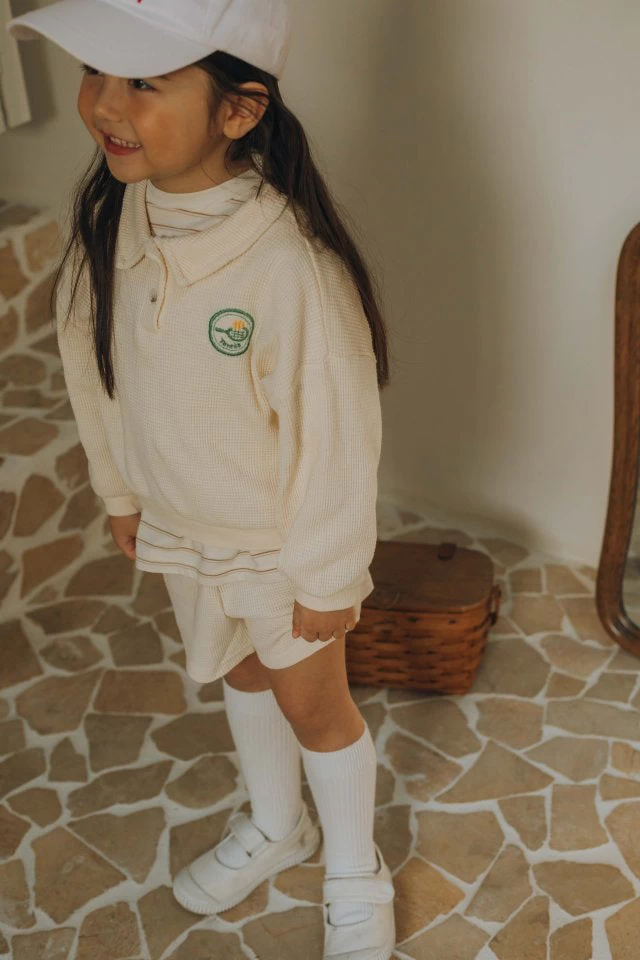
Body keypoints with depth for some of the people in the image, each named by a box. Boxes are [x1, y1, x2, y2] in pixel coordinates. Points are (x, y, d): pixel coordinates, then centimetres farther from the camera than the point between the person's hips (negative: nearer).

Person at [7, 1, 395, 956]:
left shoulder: (289, 263, -34)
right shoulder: (106, 220, -15)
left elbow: (334, 435, -24)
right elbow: (93, 366, 1)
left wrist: (326, 580, -14)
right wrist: (121, 492, 10)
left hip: (281, 543, -6)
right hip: (180, 526, 6)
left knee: (312, 705, 15)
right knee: (240, 673, 27)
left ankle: (356, 872, 44)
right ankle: (274, 824, 55)